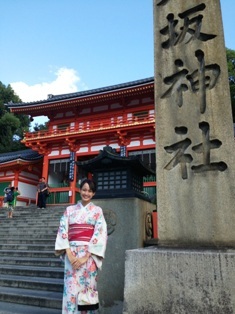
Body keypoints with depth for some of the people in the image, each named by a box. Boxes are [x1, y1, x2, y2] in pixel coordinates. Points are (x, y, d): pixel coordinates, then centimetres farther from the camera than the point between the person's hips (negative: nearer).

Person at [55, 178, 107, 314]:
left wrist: (85, 256, -13)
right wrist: (69, 253, -12)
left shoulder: (97, 210, 4)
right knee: (71, 289, 0)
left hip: (89, 254, -1)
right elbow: (63, 231, 1)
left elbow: (100, 233, -5)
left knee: (87, 288, 2)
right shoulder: (69, 210, 9)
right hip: (72, 253, 2)